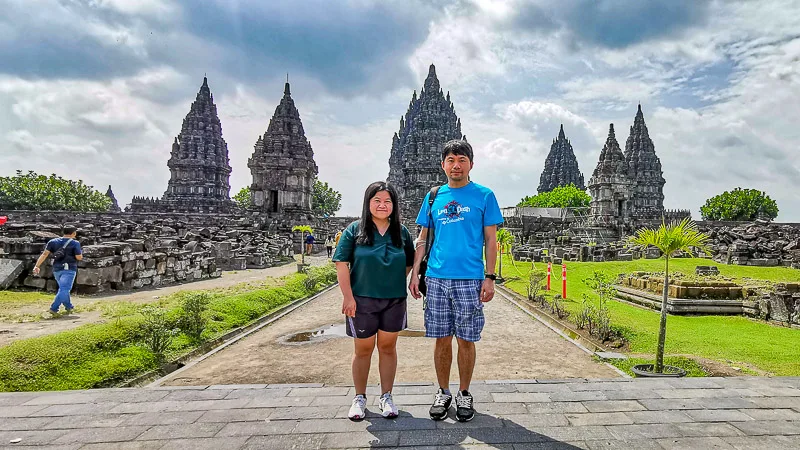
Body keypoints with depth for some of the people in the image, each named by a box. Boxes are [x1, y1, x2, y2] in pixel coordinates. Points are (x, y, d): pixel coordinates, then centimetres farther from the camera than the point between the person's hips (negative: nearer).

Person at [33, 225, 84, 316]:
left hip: (56, 269, 6)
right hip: (68, 269, -6)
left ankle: (69, 307, 28)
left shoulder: (53, 241, 9)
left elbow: (45, 254, 0)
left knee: (64, 288, 21)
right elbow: (79, 257, -9)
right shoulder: (75, 243, -5)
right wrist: (81, 253, 12)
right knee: (64, 289, -8)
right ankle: (54, 308, -19)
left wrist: (37, 266, -1)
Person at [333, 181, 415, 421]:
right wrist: (348, 296, -11)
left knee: (388, 348, 12)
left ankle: (386, 397, 27)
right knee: (363, 349, 11)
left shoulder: (401, 232, 4)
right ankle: (359, 398, 27)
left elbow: (409, 264, 12)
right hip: (362, 301, -2)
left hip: (394, 300, 2)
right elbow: (341, 264, -6)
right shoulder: (355, 230, -4)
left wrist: (394, 282, 2)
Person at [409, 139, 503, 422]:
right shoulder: (434, 196, 11)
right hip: (436, 278, 2)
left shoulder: (484, 195, 3)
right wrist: (414, 273, 4)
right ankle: (443, 393, 25)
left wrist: (489, 278, -5)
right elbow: (422, 238, 12)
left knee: (466, 339, 5)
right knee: (442, 339, 9)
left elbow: (491, 240, 2)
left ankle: (464, 394, 24)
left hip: (470, 279, -2)